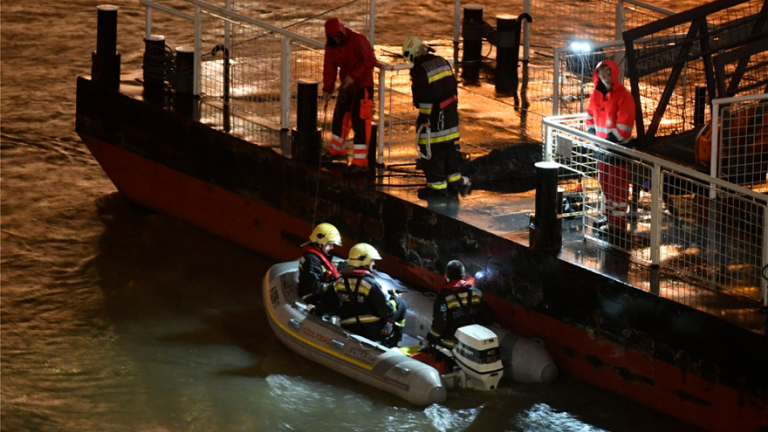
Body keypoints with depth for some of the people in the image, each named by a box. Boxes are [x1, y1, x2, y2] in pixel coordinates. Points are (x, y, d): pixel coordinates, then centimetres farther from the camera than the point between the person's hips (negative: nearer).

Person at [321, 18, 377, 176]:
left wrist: (354, 76, -26)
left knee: (360, 123, -11)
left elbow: (370, 60, -22)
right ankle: (337, 151, 41)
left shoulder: (358, 40, -20)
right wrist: (327, 89, -3)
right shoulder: (331, 46, 2)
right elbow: (329, 68, 5)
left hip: (362, 87, -8)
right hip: (346, 86, 8)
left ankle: (360, 163, -11)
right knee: (339, 118, 20)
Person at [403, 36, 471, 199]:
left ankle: (437, 186, 6)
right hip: (450, 115, 8)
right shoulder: (442, 62, 7)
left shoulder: (419, 70, -18)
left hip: (433, 118, -8)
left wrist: (424, 119, -13)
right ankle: (455, 180, 24)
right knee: (449, 148, 18)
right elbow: (453, 86, 14)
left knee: (432, 152, 2)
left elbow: (424, 97, -19)